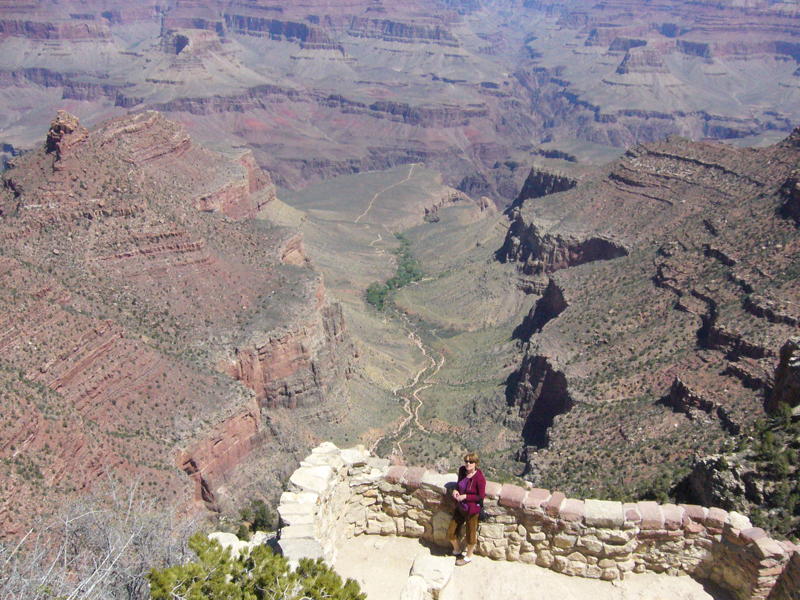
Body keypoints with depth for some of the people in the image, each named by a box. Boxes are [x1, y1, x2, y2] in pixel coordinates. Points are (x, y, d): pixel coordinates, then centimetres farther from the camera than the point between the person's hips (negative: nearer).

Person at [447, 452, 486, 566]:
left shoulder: (479, 478, -25)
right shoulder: (462, 470, -7)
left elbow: (481, 496, -18)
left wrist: (465, 496, -22)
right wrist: (455, 490, -9)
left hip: (472, 510, -6)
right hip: (460, 508, 6)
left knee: (471, 535, 14)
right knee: (451, 533, 15)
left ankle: (468, 557, 40)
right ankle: (457, 550, 45)